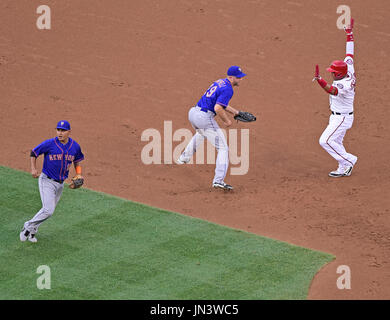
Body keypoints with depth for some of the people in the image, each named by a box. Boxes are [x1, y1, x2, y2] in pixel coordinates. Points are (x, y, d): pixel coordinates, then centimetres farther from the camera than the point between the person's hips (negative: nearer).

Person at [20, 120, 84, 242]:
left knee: (48, 211, 11)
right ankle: (29, 227, 2)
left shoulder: (75, 146, -3)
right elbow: (34, 152, -2)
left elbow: (77, 160, 15)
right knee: (48, 210, -17)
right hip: (47, 181, -5)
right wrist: (33, 169, -14)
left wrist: (79, 176, 0)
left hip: (60, 183, 5)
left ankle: (31, 230, 28)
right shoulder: (49, 144, -16)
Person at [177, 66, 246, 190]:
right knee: (223, 148, -6)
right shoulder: (228, 89, -13)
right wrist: (226, 121, -8)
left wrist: (235, 112, 27)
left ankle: (184, 158, 55)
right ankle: (218, 180, -17)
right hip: (204, 118, -10)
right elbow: (218, 108, -24)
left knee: (200, 134, 43)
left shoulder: (220, 82, 17)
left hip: (192, 113, 10)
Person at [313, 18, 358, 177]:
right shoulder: (349, 70, -6)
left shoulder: (345, 84, -32)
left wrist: (319, 79, -67)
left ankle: (349, 160, -1)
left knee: (325, 141, -10)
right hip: (338, 116, 10)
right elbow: (349, 52, 3)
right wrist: (349, 33, 9)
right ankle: (344, 169, 26)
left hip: (342, 118, -10)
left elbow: (331, 90, -51)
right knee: (336, 142, 17)